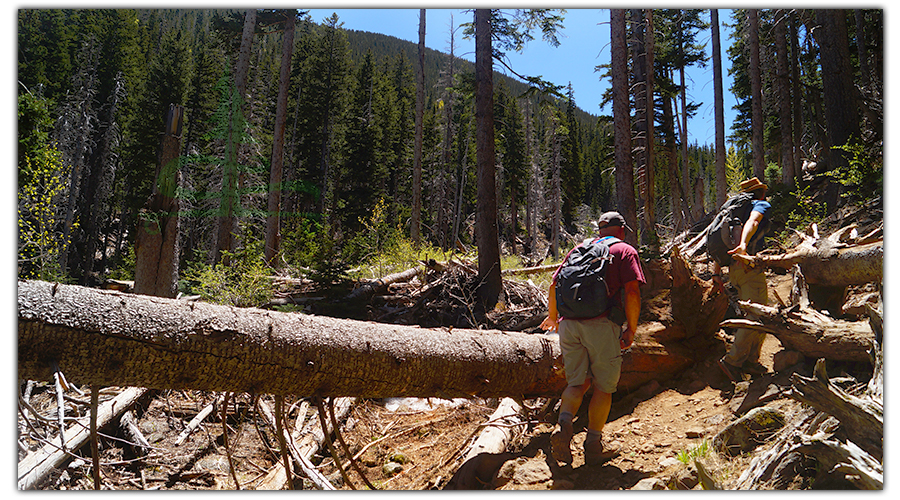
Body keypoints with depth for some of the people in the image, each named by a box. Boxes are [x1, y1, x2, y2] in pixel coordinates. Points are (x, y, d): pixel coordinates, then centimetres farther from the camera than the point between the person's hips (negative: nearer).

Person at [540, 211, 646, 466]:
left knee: (578, 382, 12)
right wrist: (631, 329, 2)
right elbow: (632, 293, -6)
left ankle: (563, 423, -12)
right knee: (603, 385, 9)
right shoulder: (625, 251, 8)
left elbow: (554, 286, 19)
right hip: (602, 324, -4)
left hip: (569, 323, 4)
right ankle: (594, 444, 13)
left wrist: (553, 316, 35)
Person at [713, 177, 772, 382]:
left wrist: (716, 271, 18)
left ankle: (751, 361, 15)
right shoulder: (762, 205, 4)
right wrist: (744, 245, -40)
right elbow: (752, 221, -21)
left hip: (735, 268, 8)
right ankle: (732, 360, -11)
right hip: (749, 267, -8)